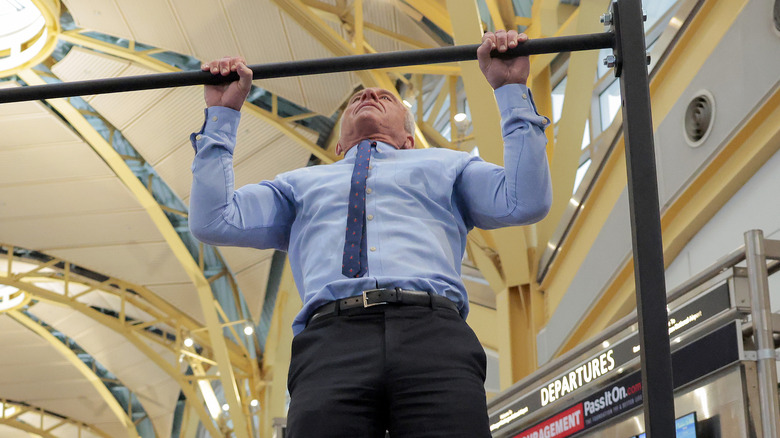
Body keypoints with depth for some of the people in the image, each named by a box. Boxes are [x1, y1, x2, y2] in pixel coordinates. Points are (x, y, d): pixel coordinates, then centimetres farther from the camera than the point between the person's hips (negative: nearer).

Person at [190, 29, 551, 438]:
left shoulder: (445, 165, 35)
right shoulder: (302, 183, 38)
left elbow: (527, 201, 18)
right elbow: (212, 221, 24)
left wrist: (511, 90, 19)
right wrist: (222, 113, 27)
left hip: (432, 331, 0)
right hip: (331, 337, 1)